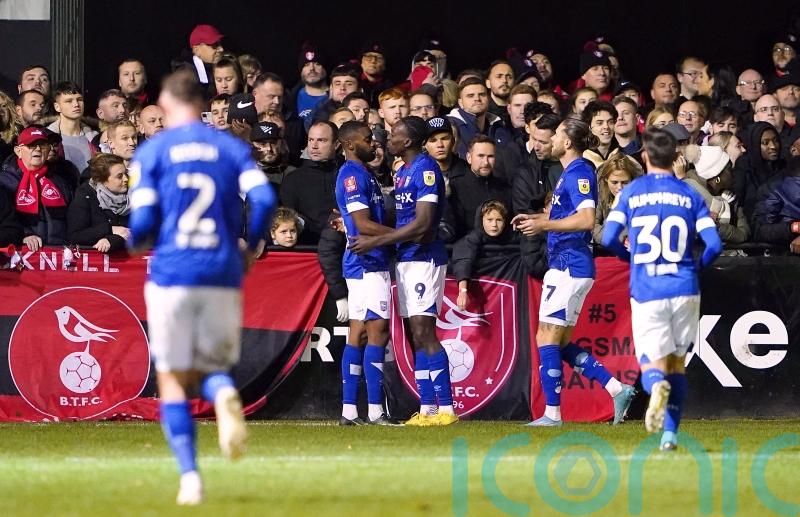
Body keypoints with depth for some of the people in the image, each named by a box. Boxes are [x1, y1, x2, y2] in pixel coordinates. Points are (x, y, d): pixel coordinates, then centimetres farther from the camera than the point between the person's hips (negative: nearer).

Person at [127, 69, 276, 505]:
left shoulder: (151, 152, 3)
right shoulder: (232, 147, 9)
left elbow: (143, 221, -5)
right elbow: (264, 200, -5)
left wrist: (134, 242, 18)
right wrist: (249, 249, 10)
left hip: (171, 275, -2)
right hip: (223, 275, 2)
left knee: (172, 381, 7)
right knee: (212, 370, 15)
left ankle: (190, 477, -6)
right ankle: (224, 394, -23)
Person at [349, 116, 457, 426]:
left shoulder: (426, 170, -14)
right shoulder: (403, 171, 16)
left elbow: (422, 225, -20)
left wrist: (375, 241, -16)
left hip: (424, 258, -10)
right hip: (406, 259, 10)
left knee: (424, 333, -13)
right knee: (415, 336, 9)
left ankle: (446, 408, -14)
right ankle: (427, 409, 11)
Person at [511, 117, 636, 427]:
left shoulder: (579, 173, -14)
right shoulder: (570, 173, 17)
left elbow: (586, 219, -26)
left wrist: (543, 225, -24)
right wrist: (536, 218, 21)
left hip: (570, 267, -11)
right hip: (564, 265, 11)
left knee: (547, 339, -8)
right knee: (561, 343, 12)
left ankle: (552, 413, -6)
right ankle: (617, 389, 11)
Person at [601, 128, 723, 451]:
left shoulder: (631, 193, 3)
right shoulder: (690, 195, 5)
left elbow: (608, 238, -3)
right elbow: (714, 244, -3)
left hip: (645, 291, -1)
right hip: (685, 290, 1)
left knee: (652, 364, 3)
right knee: (677, 363, 15)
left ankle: (657, 386, -34)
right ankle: (670, 434, 9)